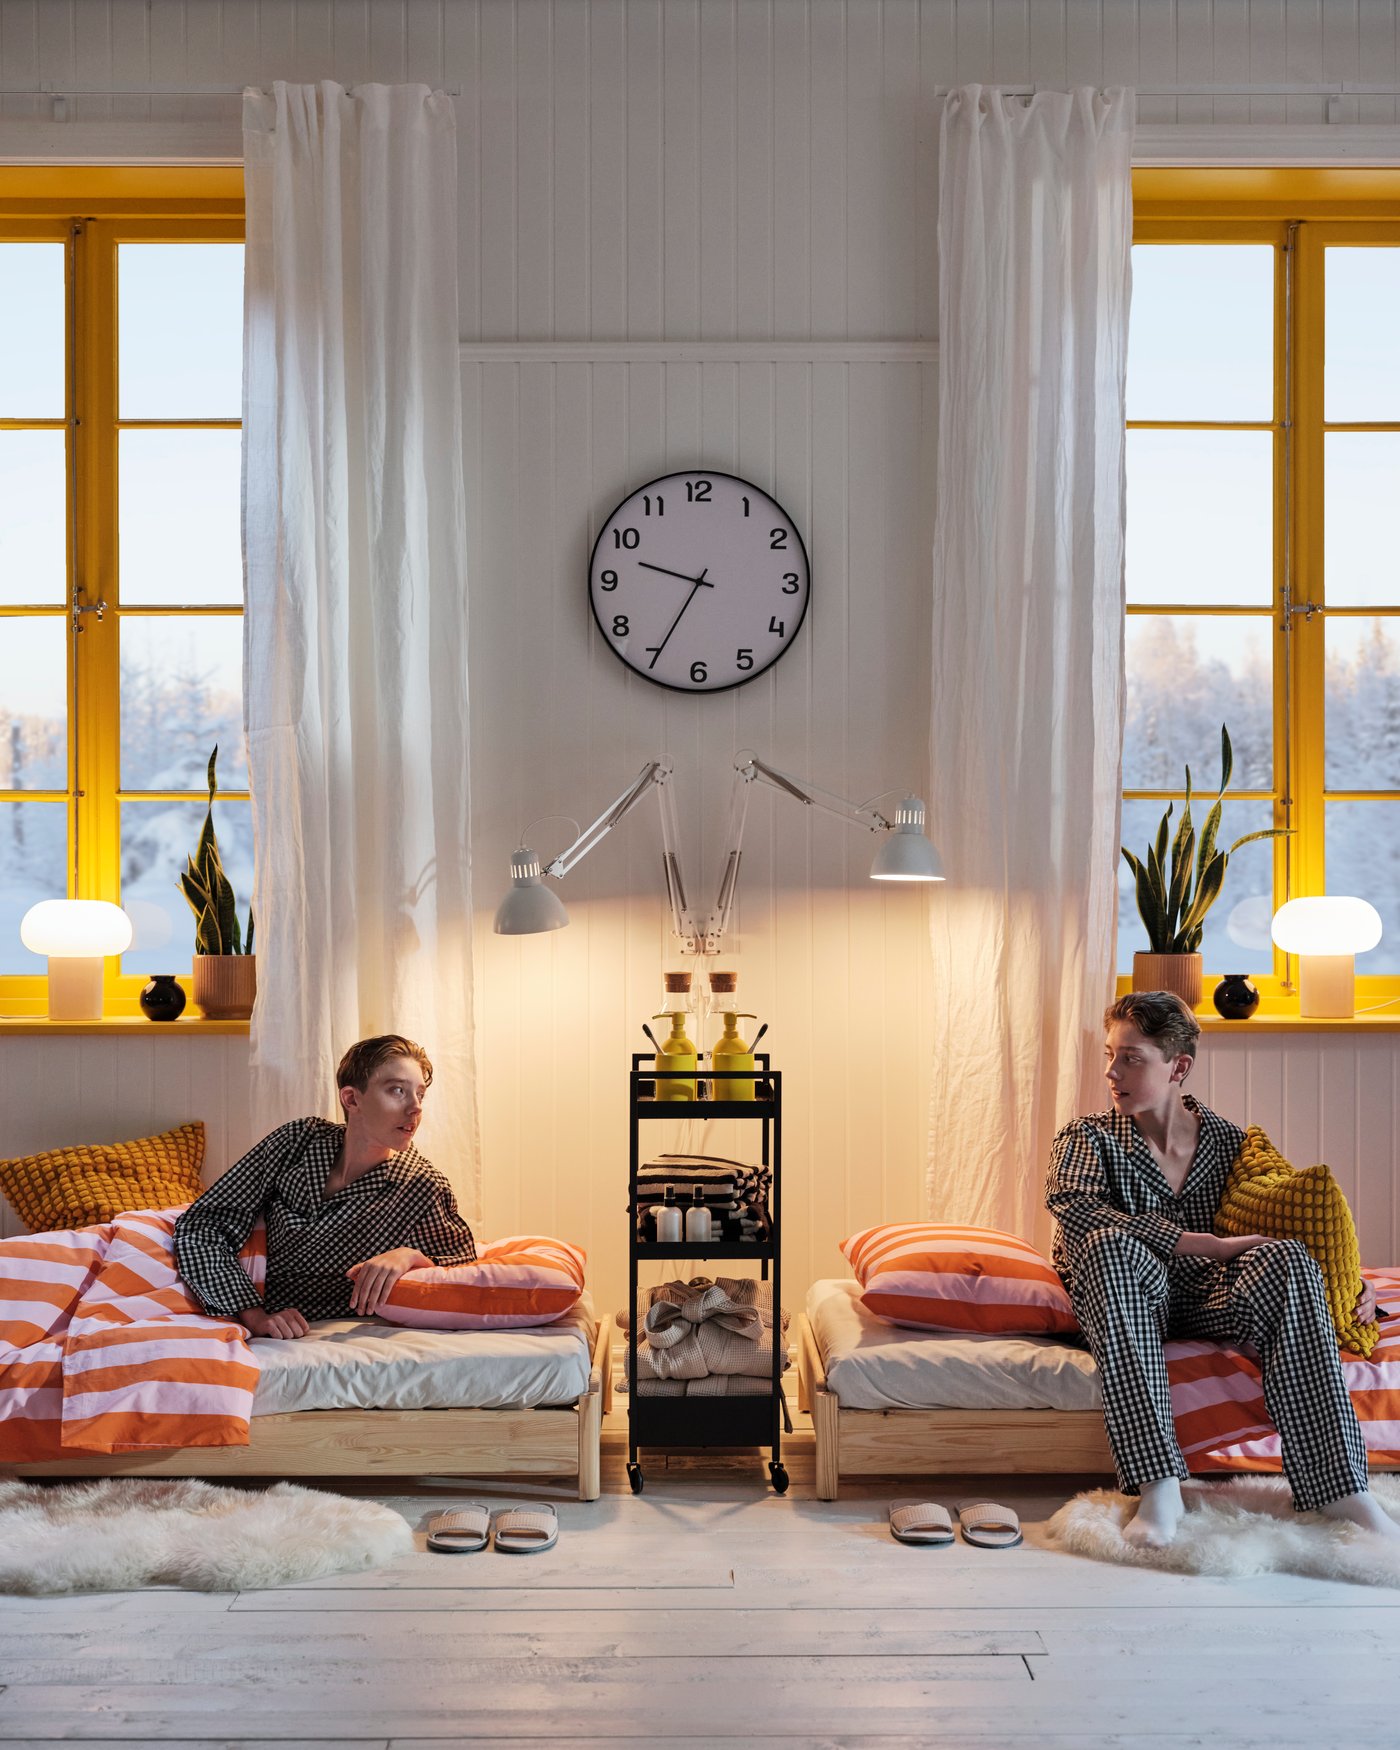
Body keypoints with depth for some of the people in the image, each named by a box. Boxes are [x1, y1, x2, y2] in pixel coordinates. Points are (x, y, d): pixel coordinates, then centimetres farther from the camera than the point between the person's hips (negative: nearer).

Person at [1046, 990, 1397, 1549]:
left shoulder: (1230, 1142, 10)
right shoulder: (1089, 1137, 2)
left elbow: (1284, 1229, 18)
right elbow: (1071, 1204, -20)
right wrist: (1209, 1246, -24)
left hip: (1208, 1302, 2)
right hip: (1128, 1298, -2)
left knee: (1287, 1258, -28)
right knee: (1108, 1245, -35)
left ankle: (1341, 1487, -34)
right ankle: (1158, 1485, -45)